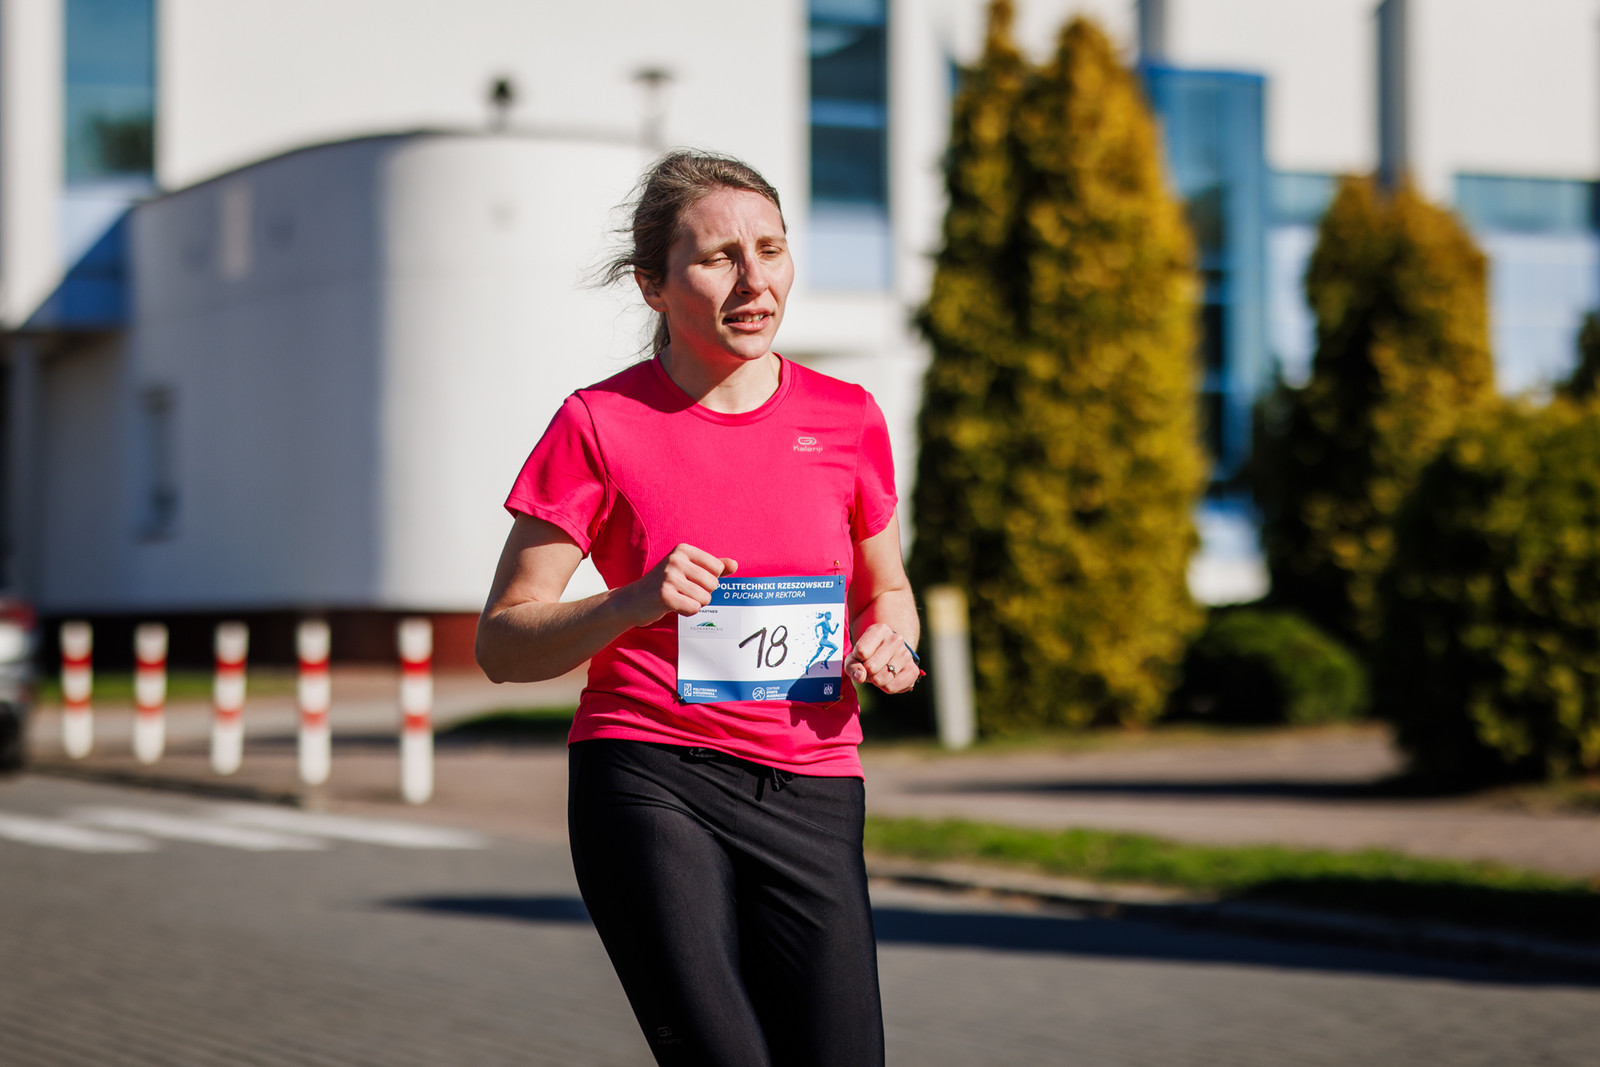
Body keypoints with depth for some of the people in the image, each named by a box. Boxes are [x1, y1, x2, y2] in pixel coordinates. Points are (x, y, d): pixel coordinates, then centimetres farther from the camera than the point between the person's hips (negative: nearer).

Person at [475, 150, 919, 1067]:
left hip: (811, 797, 3)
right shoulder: (600, 424, -1)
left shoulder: (846, 418, 8)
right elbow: (503, 643, 0)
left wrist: (885, 643, -1)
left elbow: (887, 590, 23)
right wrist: (633, 606, -18)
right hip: (649, 781, -3)